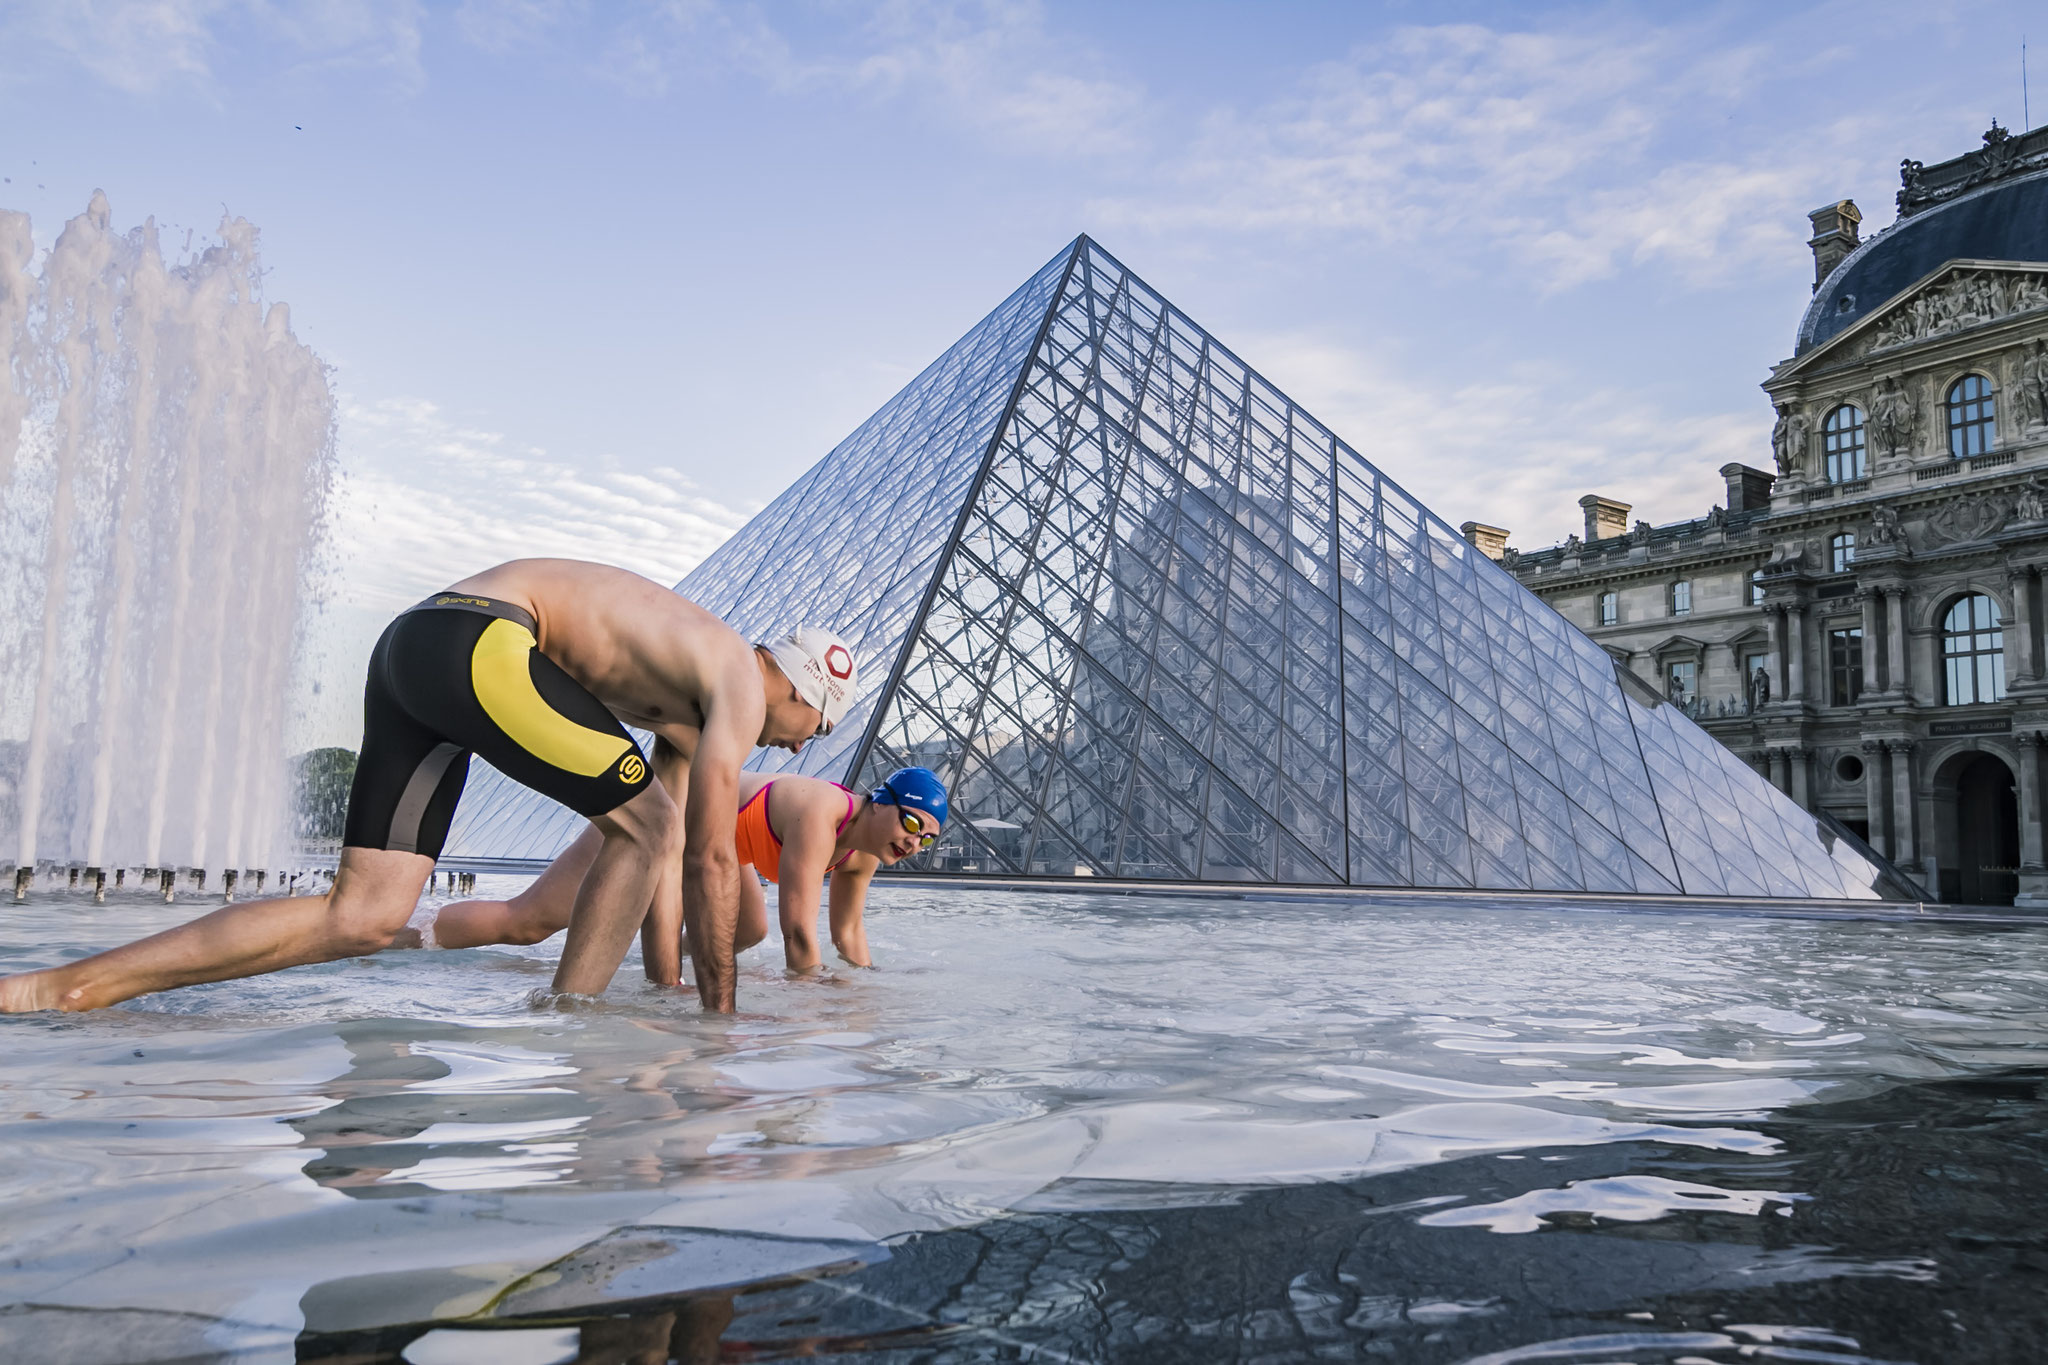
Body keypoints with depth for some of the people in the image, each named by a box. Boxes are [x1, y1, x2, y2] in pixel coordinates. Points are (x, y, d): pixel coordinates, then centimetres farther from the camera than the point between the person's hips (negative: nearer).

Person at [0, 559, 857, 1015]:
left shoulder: (686, 719, 25)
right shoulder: (742, 684, 0)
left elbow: (664, 859, 29)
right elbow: (710, 856, -3)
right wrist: (719, 1005, 6)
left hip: (412, 648, 9)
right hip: (479, 639, -9)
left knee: (363, 919, 2)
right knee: (642, 820, -3)